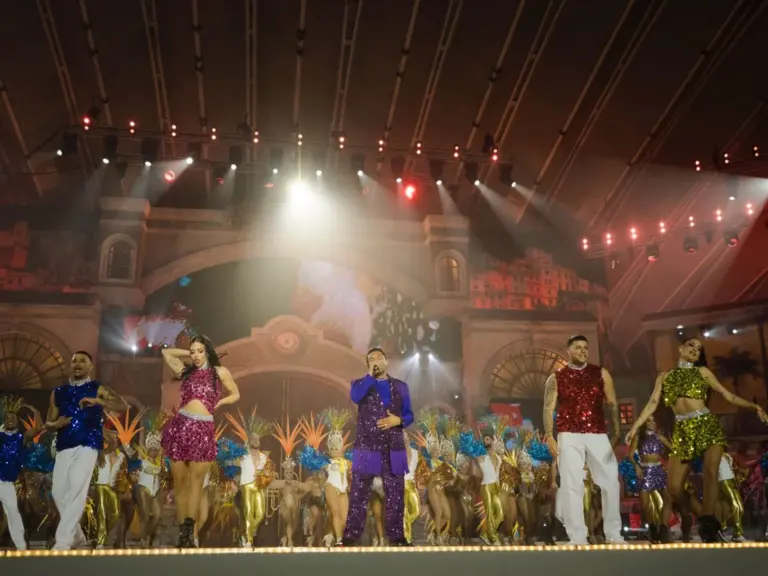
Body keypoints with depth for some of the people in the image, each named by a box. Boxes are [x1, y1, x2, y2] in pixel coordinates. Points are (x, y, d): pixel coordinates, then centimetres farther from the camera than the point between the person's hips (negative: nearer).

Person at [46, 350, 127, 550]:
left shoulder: (98, 389, 5)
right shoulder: (58, 393, 17)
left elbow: (123, 406, -8)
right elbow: (49, 421, 19)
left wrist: (97, 401, -22)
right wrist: (56, 423, -6)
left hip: (88, 445, -5)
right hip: (64, 447, 5)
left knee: (77, 491, -17)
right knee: (59, 492, 2)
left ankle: (62, 543, -17)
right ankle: (77, 536, 20)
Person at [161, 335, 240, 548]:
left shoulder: (220, 372, 9)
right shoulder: (186, 371, 14)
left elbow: (235, 395, 19)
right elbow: (166, 352, 27)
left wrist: (218, 403, 5)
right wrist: (188, 353, 20)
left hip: (202, 430, -2)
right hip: (180, 426, 2)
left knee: (196, 480, -4)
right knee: (179, 482, 2)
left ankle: (188, 528, -12)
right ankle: (183, 530, 5)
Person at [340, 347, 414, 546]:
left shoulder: (400, 386, 13)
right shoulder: (361, 383, 8)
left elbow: (409, 415, 11)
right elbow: (355, 397, -16)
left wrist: (398, 420, -10)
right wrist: (371, 375, -11)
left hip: (393, 449, 2)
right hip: (367, 448, -2)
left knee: (395, 494, 5)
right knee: (359, 494, 0)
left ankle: (396, 535, 13)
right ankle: (350, 536, 6)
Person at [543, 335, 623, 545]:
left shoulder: (601, 374, 9)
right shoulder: (556, 378, 5)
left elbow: (612, 404, 8)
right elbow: (549, 409, 1)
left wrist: (616, 432, 1)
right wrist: (549, 437, -9)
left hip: (598, 435, 2)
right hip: (569, 436, -2)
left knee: (610, 482, 1)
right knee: (572, 486, -3)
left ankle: (613, 533, 15)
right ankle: (577, 537, 3)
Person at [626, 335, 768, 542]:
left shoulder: (703, 372, 14)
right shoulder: (664, 376, 16)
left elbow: (728, 396, 10)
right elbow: (652, 404, 8)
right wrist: (636, 426, -4)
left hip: (707, 426, -1)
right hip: (682, 431, 1)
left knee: (711, 472, -24)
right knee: (674, 487, -9)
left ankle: (706, 525, -19)